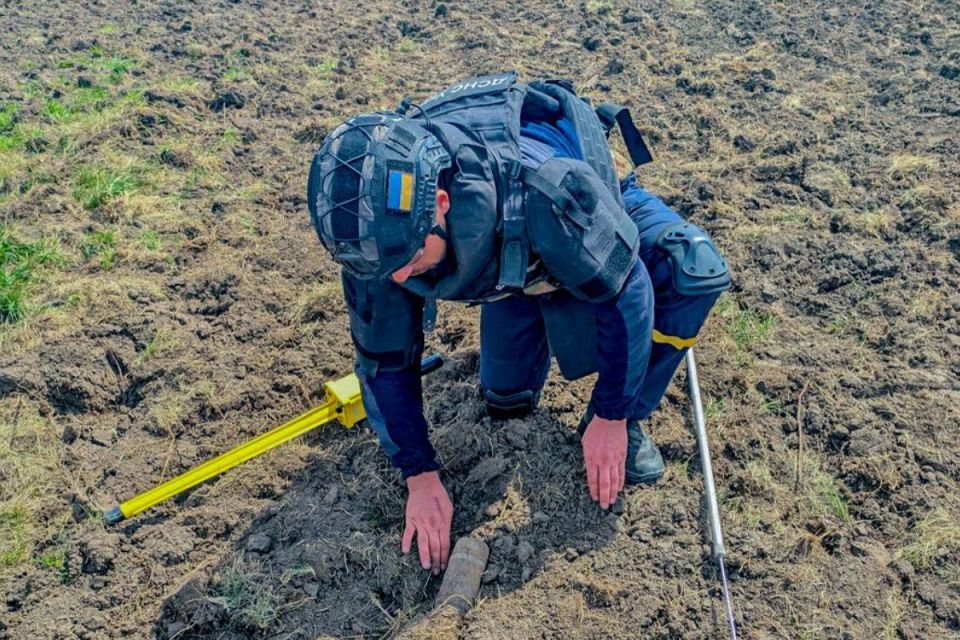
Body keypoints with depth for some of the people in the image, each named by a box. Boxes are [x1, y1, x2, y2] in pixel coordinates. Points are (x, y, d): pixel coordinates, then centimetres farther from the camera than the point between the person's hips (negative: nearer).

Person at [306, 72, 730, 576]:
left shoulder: (540, 190, -49)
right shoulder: (376, 230, -33)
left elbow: (626, 291, -33)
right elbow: (384, 359, -18)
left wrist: (611, 418, -24)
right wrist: (420, 477, -15)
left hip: (593, 227, -3)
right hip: (516, 259, 3)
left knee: (695, 273, -31)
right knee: (507, 400, 6)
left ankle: (628, 420, -9)